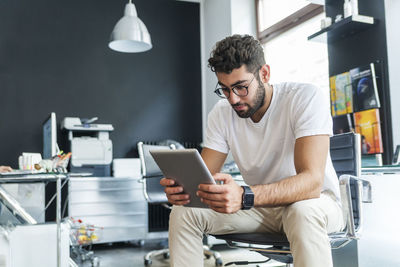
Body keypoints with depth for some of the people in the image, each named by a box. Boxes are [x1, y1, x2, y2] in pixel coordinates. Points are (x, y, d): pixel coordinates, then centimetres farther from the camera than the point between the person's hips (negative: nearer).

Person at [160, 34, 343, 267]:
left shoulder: (307, 99, -22)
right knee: (184, 212, -14)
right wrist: (180, 186, -33)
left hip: (315, 201, -4)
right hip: (261, 206, 4)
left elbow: (312, 180, -33)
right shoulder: (221, 114, -6)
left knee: (302, 211, -40)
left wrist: (244, 197, -49)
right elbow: (203, 176, -7)